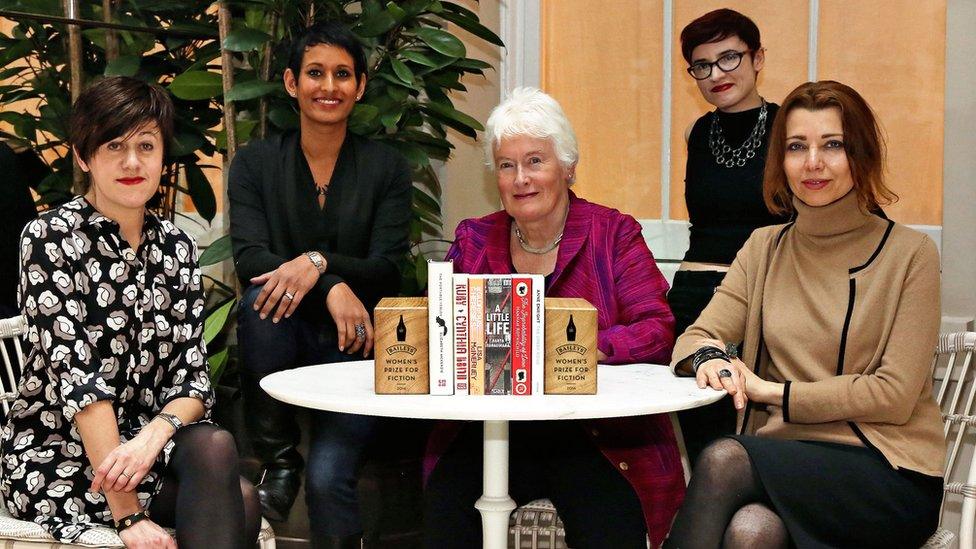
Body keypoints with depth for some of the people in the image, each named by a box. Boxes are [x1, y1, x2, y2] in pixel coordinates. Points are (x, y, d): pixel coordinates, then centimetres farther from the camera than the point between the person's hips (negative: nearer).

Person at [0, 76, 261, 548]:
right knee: (237, 503, -27)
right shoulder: (50, 238, -10)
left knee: (214, 446, -29)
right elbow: (76, 373, -18)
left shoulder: (175, 246, 6)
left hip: (144, 441, 5)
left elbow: (192, 376, 1)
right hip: (54, 456, -5)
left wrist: (154, 435, -23)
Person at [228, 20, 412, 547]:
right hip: (284, 343, 2)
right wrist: (332, 289, -26)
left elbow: (386, 271, -4)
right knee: (261, 298, -33)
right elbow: (249, 258, -10)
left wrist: (319, 261, -24)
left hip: (352, 349, -1)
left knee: (327, 478, -26)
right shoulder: (255, 163, 5)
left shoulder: (387, 167, 4)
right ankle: (277, 459, -15)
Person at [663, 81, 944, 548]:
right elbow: (694, 338, 7)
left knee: (724, 459, -31)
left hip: (889, 470, -3)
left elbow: (895, 396, -6)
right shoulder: (765, 248, 14)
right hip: (785, 459, 3)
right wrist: (709, 358, -17)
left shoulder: (909, 254, 0)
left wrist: (775, 393, -11)